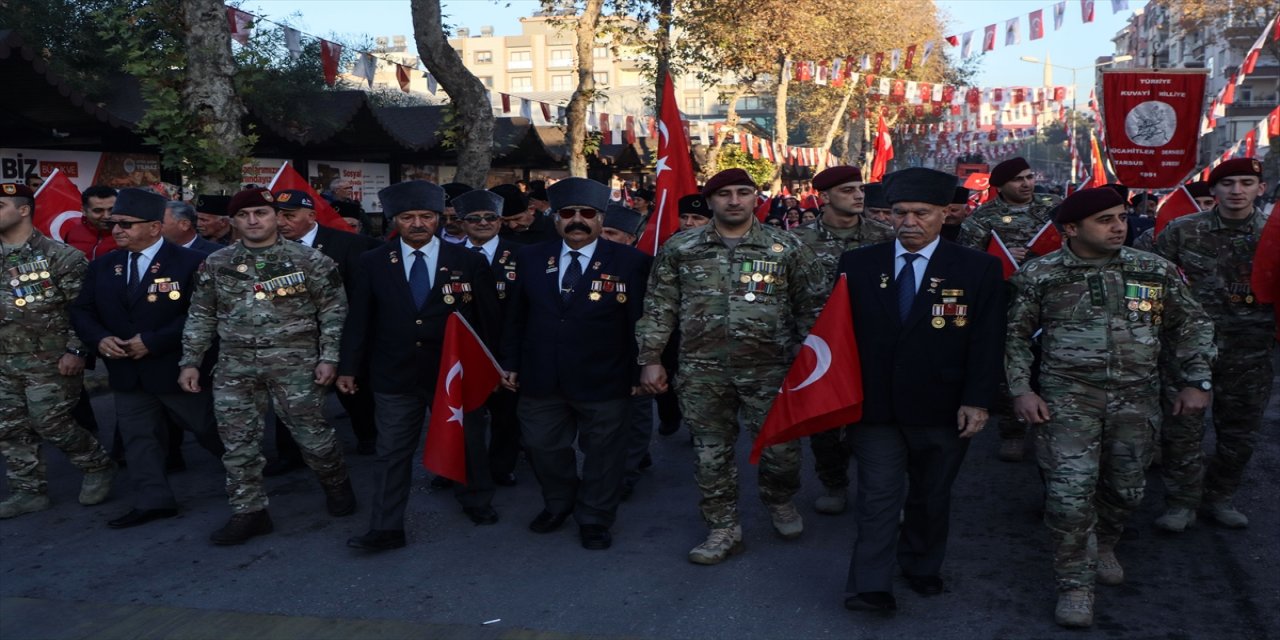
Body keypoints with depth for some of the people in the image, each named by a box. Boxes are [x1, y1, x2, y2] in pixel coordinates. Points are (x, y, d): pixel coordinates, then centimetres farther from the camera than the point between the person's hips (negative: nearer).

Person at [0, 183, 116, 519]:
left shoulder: (58, 256, -9)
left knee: (52, 425, -3)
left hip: (48, 361, -6)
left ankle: (98, 467, 19)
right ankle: (29, 491, 20)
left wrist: (75, 351, -16)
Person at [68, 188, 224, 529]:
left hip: (176, 368, -5)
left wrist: (154, 341, -22)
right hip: (126, 372, 6)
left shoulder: (190, 262, -12)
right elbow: (81, 309, 11)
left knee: (212, 430, 6)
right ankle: (153, 501, 20)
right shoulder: (102, 266, 8)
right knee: (138, 437, 10)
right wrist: (99, 338, -11)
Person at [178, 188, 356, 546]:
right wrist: (190, 362, 7)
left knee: (311, 433, 3)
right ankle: (249, 512, 17)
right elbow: (201, 316, 12)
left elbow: (334, 310, -1)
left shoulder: (308, 260, -3)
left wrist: (329, 357, -8)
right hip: (235, 366, 3)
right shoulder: (216, 263, 7)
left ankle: (336, 484, 29)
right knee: (238, 442, 5)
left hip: (295, 362, -3)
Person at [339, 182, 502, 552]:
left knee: (469, 444, 15)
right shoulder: (373, 263, 0)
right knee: (392, 453, 5)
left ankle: (477, 502, 38)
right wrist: (349, 367, 1)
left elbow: (488, 319, 0)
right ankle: (387, 529, 14)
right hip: (394, 378, 0)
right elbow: (360, 319, 3)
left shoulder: (469, 262, -3)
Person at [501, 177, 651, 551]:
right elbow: (516, 317, 10)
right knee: (542, 446, 16)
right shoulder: (531, 259, 4)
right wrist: (511, 363, 9)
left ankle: (595, 519, 31)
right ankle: (558, 504, 42)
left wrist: (643, 372, -5)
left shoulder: (629, 262, -7)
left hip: (603, 382, -3)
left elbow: (641, 322, -5)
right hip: (541, 380, 3)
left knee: (602, 452, 10)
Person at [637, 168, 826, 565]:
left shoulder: (788, 248, 1)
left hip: (770, 368, 0)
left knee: (781, 449, 6)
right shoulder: (679, 248, 3)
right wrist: (651, 359, 0)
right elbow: (659, 308, 5)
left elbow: (811, 308, 5)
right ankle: (724, 529, 25)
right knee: (711, 453, 8)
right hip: (703, 371, 1)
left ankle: (780, 502, 37)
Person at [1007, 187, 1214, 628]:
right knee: (1070, 492, -10)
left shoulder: (1156, 271, 2)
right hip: (1068, 396, -3)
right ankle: (1075, 584, 6)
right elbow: (1015, 335, 4)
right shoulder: (1039, 276, -4)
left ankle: (1102, 547, 43)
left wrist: (1196, 380, 4)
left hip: (1137, 398, 3)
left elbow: (1192, 325, 12)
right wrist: (1021, 390, -4)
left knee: (1126, 488, 13)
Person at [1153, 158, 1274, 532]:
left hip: (1250, 351, 2)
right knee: (1184, 427, 1)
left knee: (1240, 432, 12)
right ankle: (1182, 503, 15)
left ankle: (1221, 498, 30)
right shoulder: (1183, 230, -2)